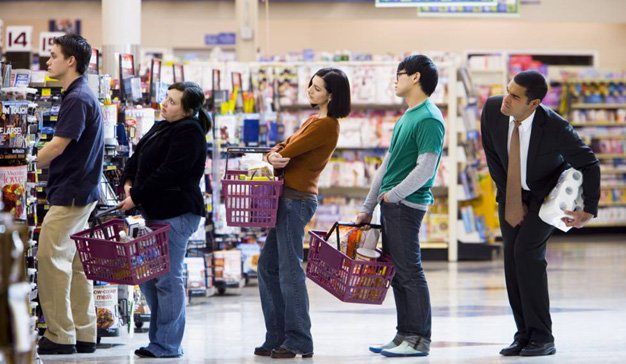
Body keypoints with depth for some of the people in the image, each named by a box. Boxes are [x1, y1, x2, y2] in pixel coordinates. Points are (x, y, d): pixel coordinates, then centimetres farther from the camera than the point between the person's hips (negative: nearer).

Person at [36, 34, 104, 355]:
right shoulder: (78, 96, 16)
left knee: (51, 258, -9)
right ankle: (83, 334, 13)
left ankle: (60, 336, -7)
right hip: (78, 192, 10)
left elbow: (57, 146, -19)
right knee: (75, 262, 11)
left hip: (70, 193, -10)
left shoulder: (78, 99, -16)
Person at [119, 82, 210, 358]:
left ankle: (167, 345, 0)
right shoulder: (161, 128, 17)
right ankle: (158, 338, 21)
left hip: (176, 213, -10)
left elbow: (168, 173, -19)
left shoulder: (189, 133, -12)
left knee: (168, 279, -6)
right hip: (154, 211, 10)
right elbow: (137, 157, 19)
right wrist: (129, 182, -1)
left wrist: (136, 197, -16)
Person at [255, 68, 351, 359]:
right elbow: (283, 148, 10)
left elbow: (289, 151, -16)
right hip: (287, 198, 10)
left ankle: (299, 341, -3)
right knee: (268, 266, 12)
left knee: (290, 270, -8)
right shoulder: (313, 120, 18)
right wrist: (273, 156, -12)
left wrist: (275, 158, 4)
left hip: (297, 200, -10)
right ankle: (277, 337, 17)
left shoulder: (326, 126, -13)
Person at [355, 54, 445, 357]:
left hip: (407, 205, -9)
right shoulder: (407, 117, 18)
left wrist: (393, 195, -12)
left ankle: (419, 340, -3)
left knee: (409, 272, -7)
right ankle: (404, 335, 17)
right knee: (397, 273, 11)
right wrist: (367, 208, 19)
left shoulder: (429, 119, -12)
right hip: (390, 205, 9)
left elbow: (425, 169, -20)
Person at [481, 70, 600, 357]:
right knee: (512, 260, -2)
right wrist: (508, 197, -6)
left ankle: (542, 338, -14)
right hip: (512, 194, 5)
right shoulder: (493, 110, -22)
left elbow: (589, 165, -17)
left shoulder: (556, 128, -33)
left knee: (526, 251, -20)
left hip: (547, 194, -5)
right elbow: (492, 154, -4)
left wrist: (589, 209, -21)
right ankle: (524, 335, 6)